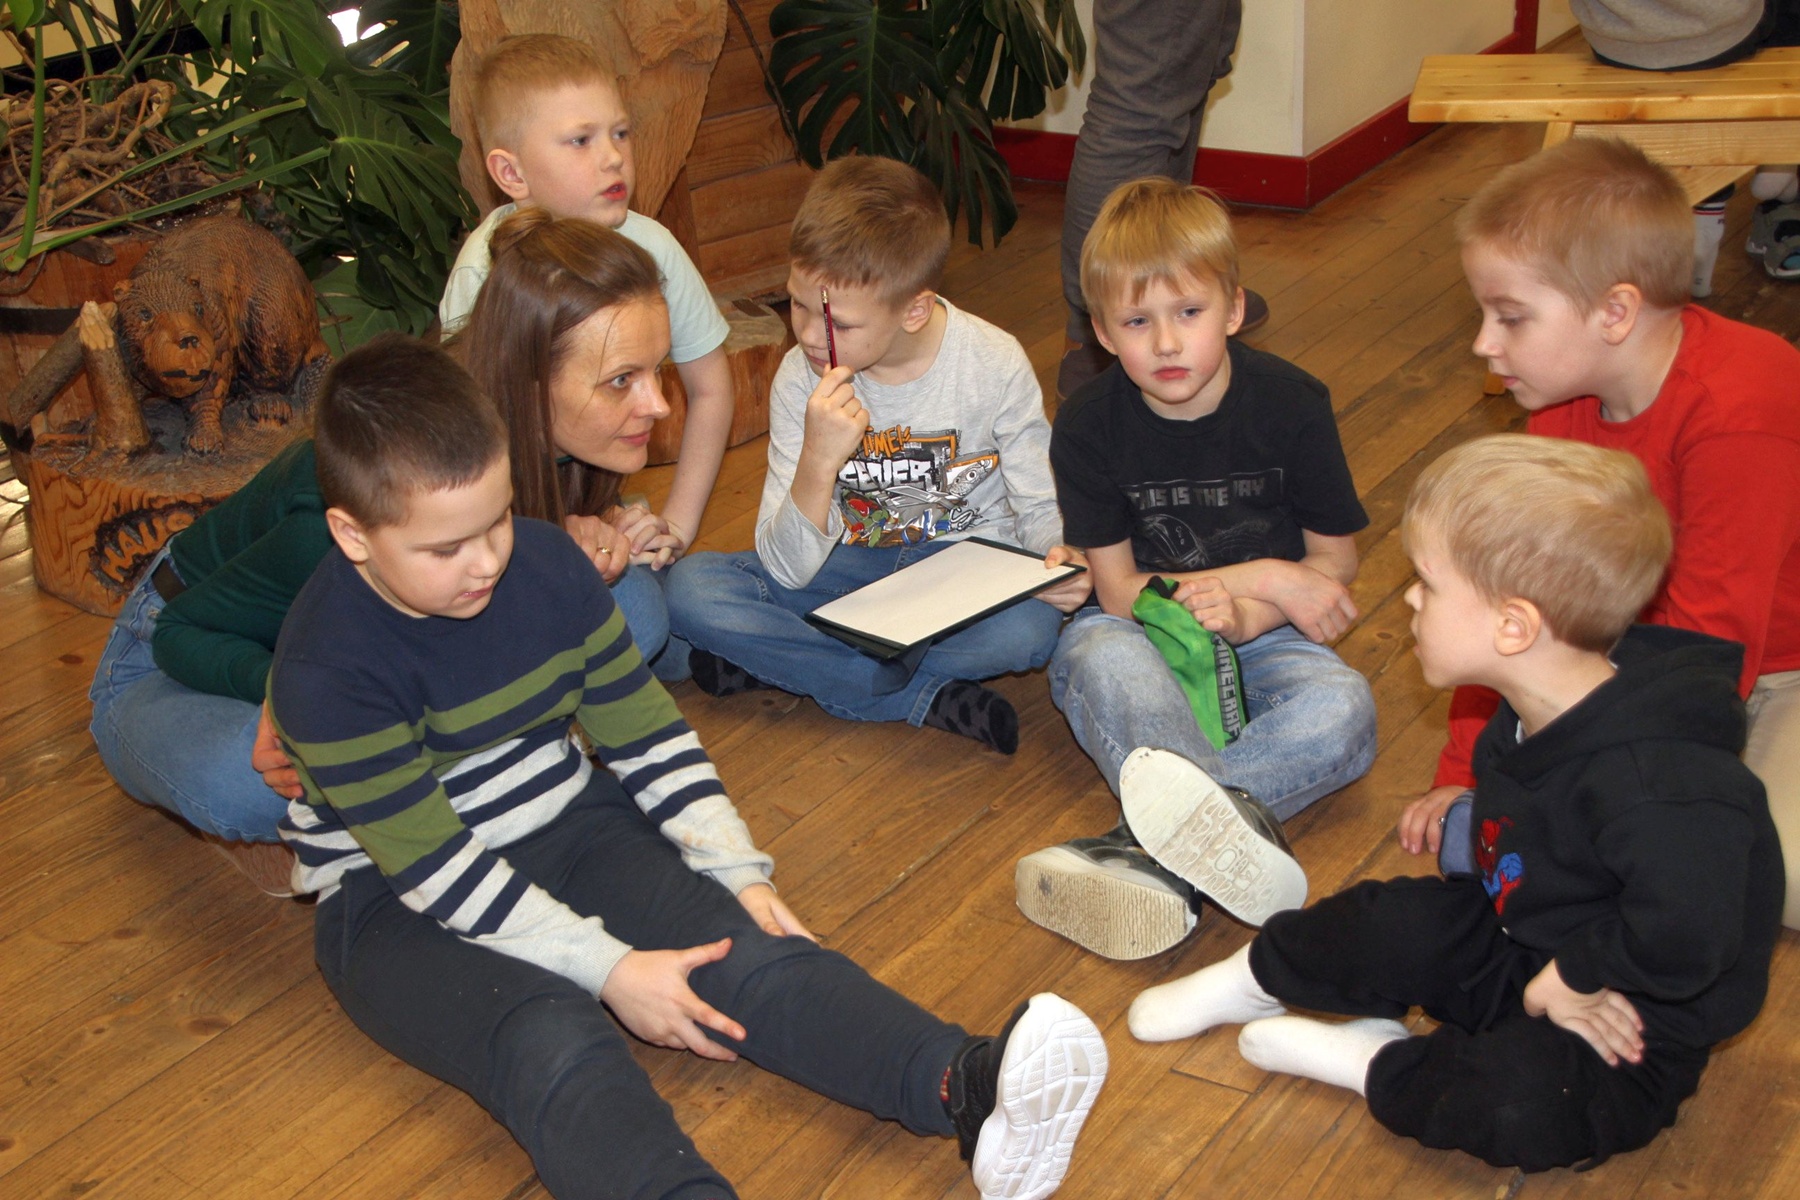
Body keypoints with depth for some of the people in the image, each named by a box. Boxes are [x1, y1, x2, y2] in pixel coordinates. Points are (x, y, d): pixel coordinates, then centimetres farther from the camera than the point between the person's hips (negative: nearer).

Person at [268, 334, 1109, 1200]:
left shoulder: (546, 563, -4)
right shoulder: (328, 670, -22)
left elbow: (645, 736, 4)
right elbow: (438, 870, -21)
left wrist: (741, 873, -7)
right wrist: (611, 970, -23)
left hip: (565, 828, 5)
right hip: (397, 902, -5)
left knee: (748, 953, -23)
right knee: (554, 1043, -36)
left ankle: (969, 1088, -44)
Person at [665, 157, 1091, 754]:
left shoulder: (995, 364, -15)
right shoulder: (800, 381, -12)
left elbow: (1042, 508, -2)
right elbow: (789, 573, -15)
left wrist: (1062, 565, -26)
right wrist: (819, 462, -32)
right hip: (854, 567, 2)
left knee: (1032, 627, -37)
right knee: (690, 587, -22)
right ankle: (926, 698, -22)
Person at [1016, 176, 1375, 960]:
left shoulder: (1291, 405, -8)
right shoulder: (1088, 427, -8)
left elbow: (1334, 562, 0)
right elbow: (1119, 591, -7)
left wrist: (1242, 615, -20)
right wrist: (1266, 578, -13)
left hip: (1258, 637, 1)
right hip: (1142, 638, 0)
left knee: (1342, 708, -32)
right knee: (1100, 655, -36)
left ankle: (1151, 849, -50)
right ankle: (1229, 822, -60)